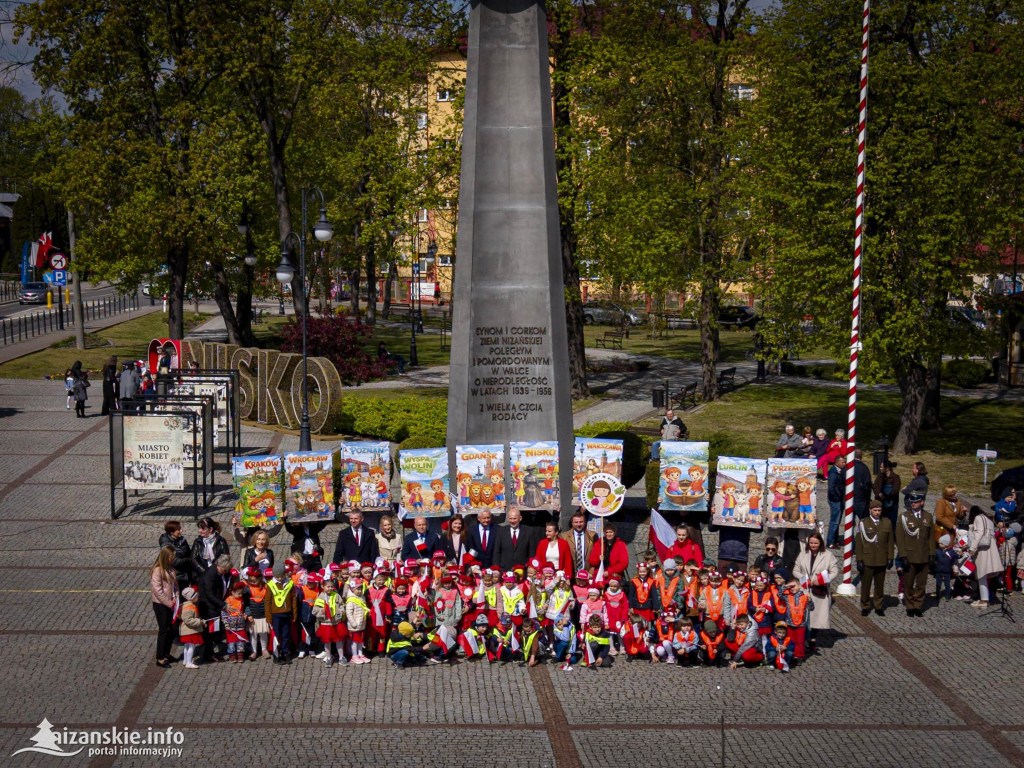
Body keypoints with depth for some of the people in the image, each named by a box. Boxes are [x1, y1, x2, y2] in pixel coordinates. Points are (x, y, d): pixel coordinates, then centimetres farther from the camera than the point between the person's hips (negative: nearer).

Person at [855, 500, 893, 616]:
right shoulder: (863, 523, -1)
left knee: (880, 585, 10)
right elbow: (858, 543, -2)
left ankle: (879, 607, 20)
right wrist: (859, 560, -6)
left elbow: (890, 542, 9)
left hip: (882, 561, 2)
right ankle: (865, 607, 15)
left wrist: (890, 558, 3)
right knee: (865, 585, 3)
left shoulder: (887, 523, 6)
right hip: (867, 561, -2)